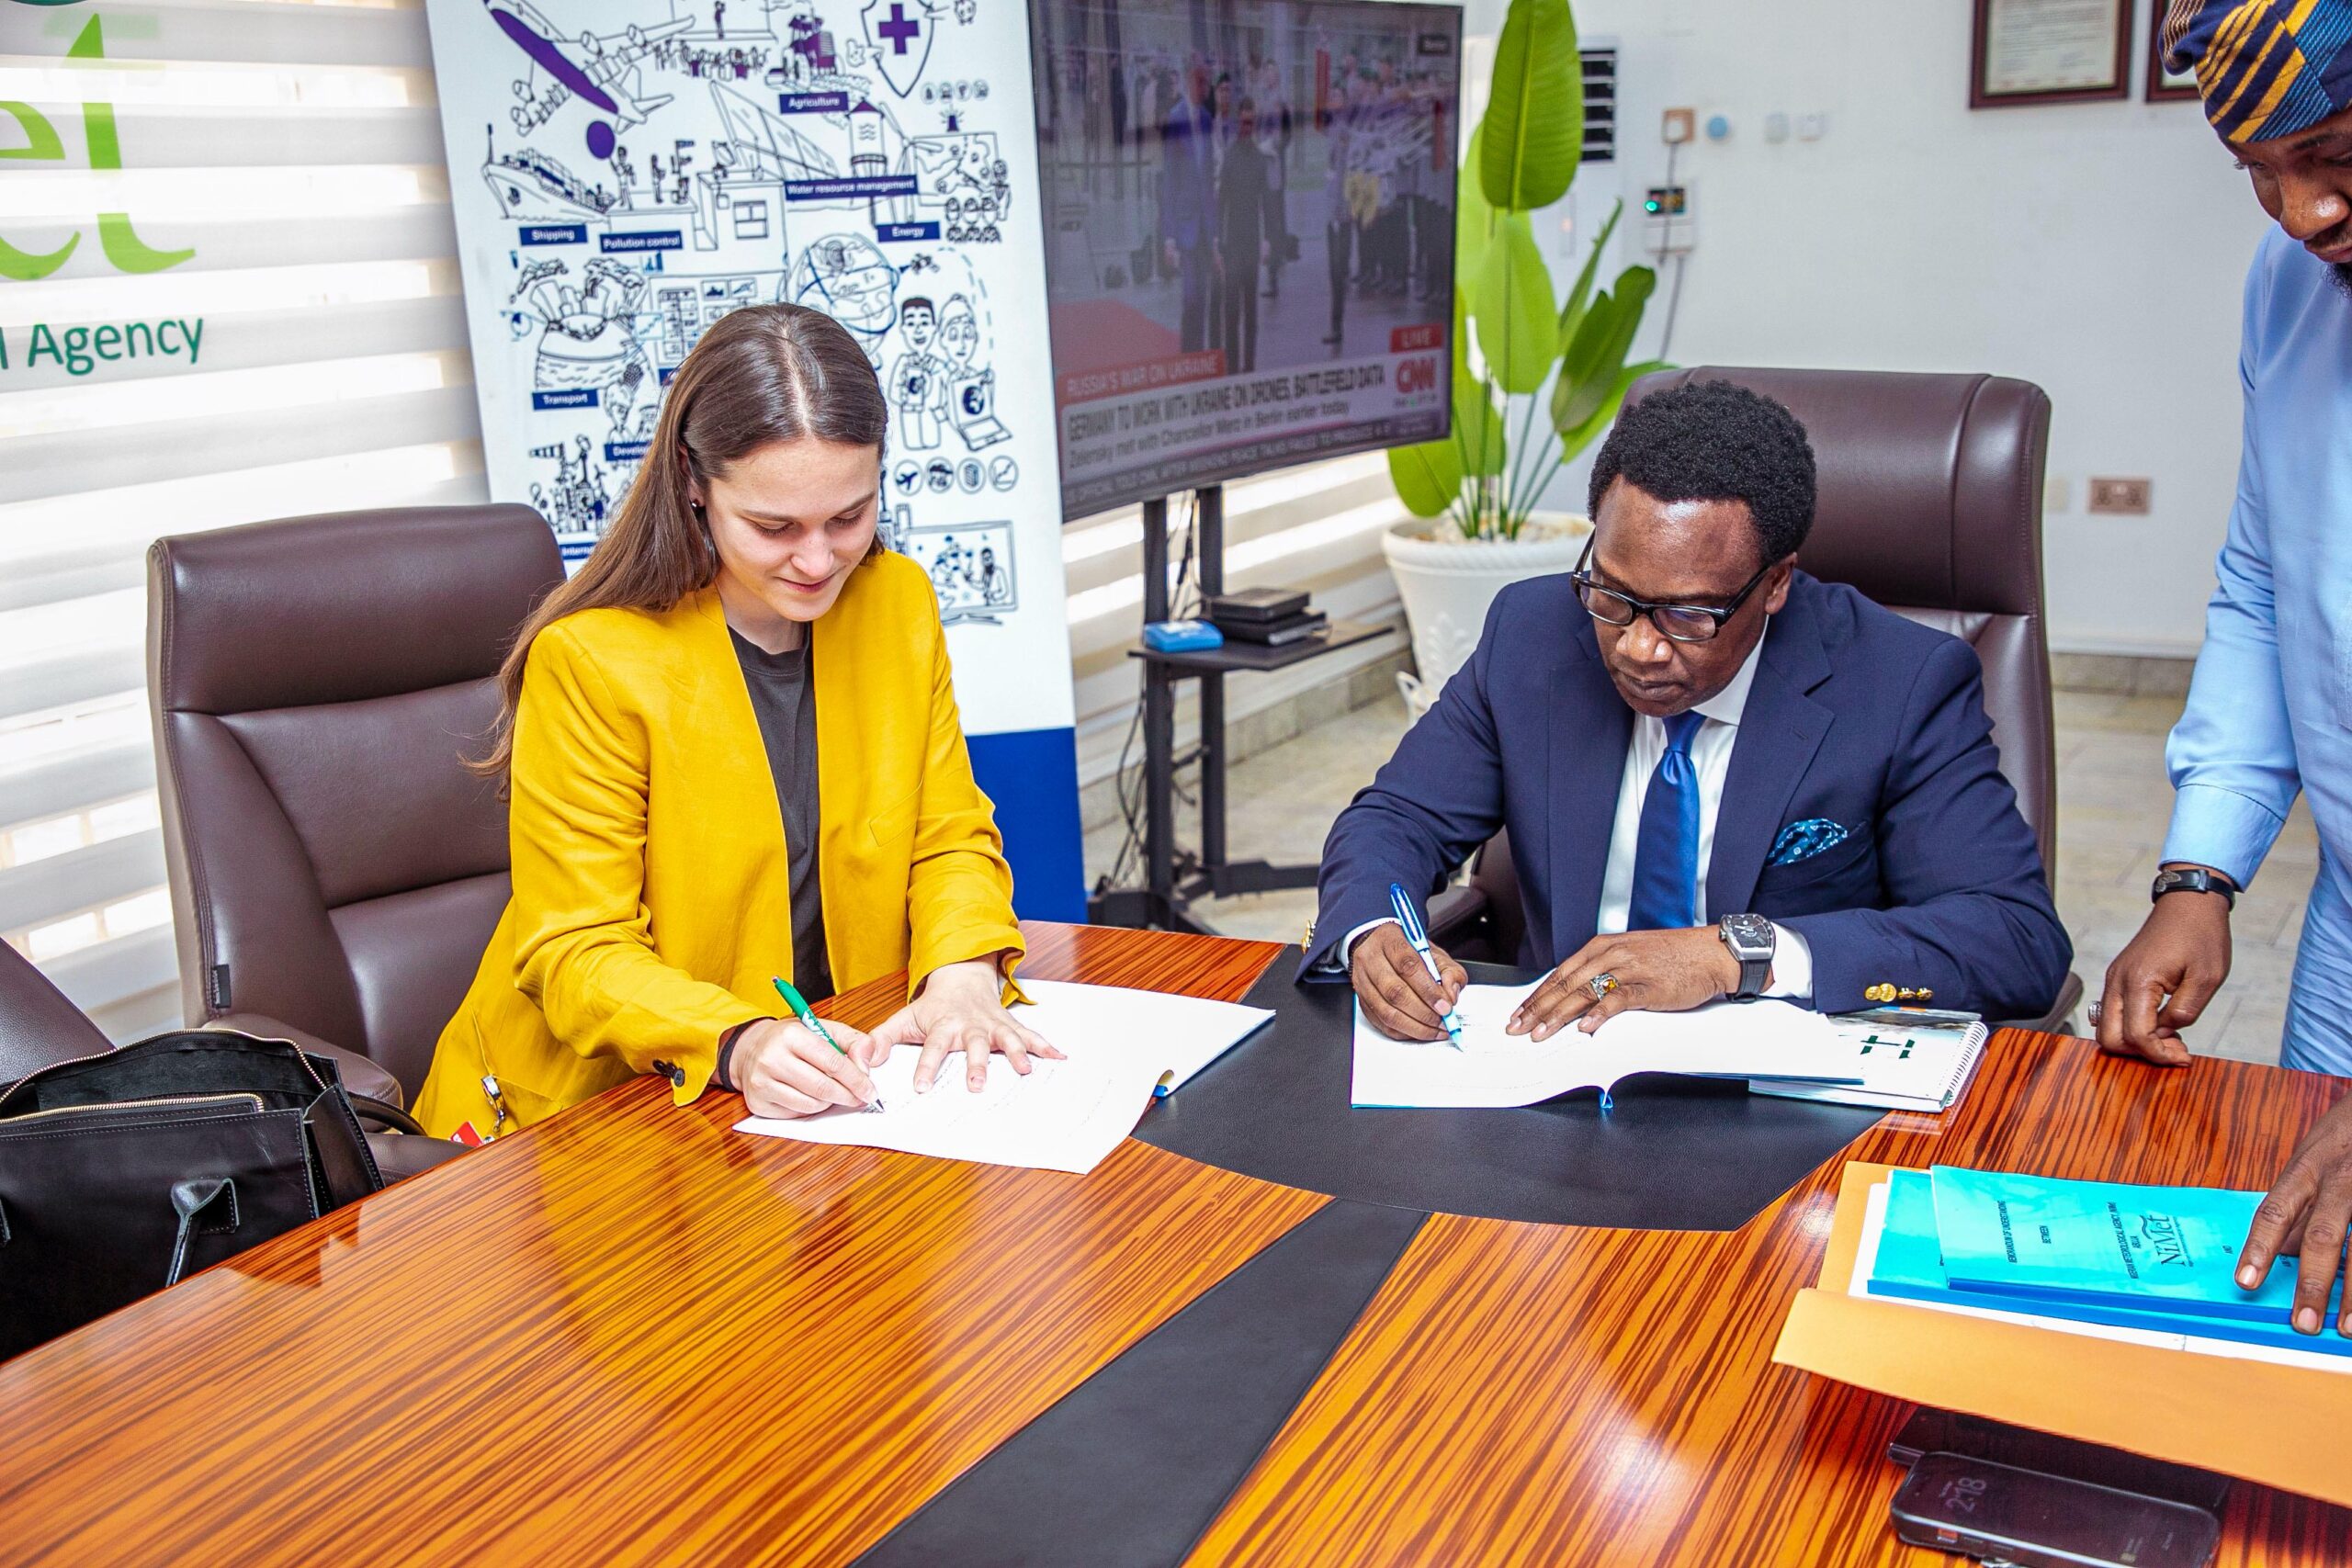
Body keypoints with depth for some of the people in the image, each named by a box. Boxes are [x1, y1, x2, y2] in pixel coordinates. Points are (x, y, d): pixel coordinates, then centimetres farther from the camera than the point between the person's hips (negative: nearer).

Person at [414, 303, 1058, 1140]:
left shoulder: (899, 603, 2)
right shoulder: (589, 662, -14)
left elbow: (952, 840, 7)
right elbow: (577, 952, -13)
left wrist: (962, 975, -14)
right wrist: (738, 1045, -32)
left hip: (841, 1090, 4)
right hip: (596, 1107, -3)